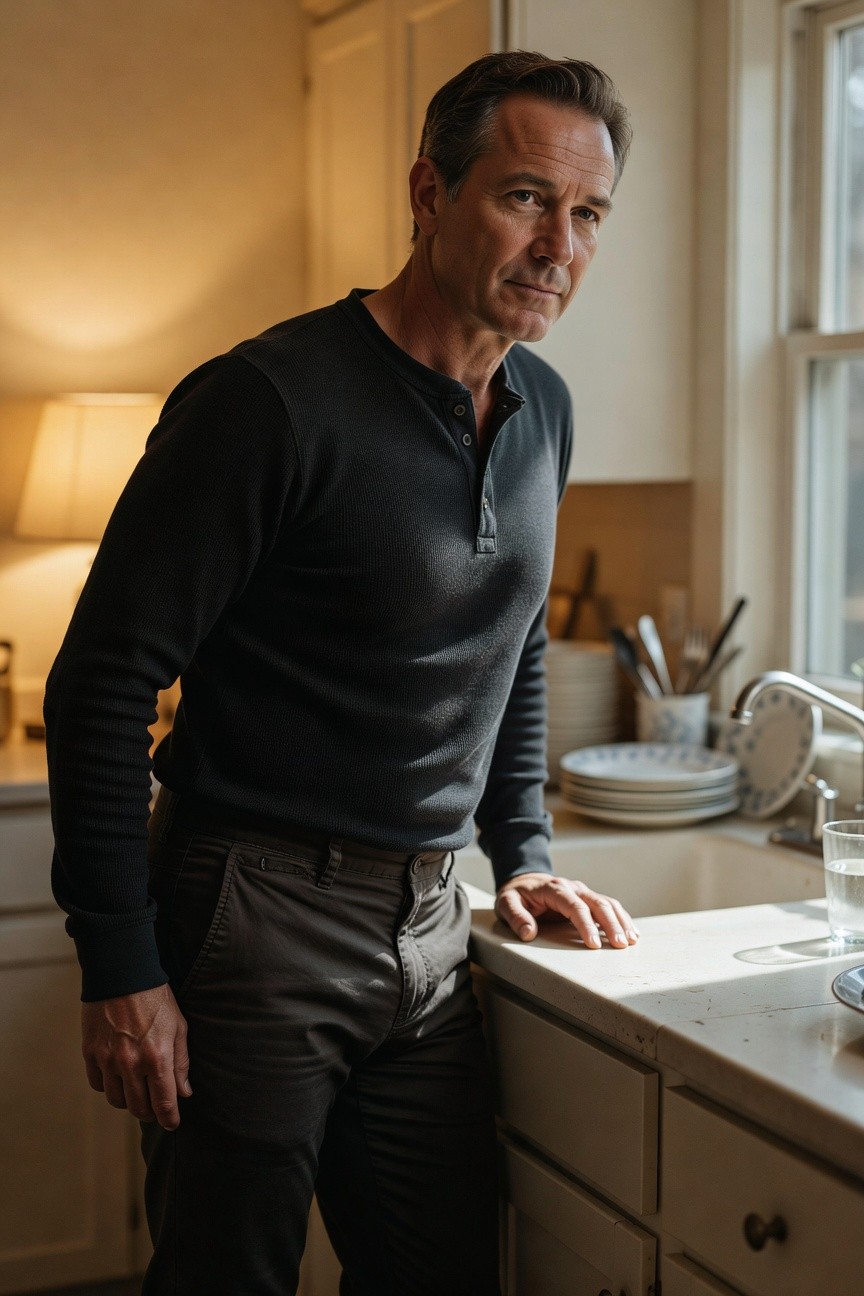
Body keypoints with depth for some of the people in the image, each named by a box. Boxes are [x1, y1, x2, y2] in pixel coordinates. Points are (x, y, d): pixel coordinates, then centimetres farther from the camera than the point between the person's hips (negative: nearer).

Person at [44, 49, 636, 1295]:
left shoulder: (543, 409, 8)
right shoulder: (271, 401, -16)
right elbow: (102, 683, -15)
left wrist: (522, 852, 15)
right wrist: (121, 967, -16)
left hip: (428, 922, 7)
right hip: (255, 923, -6)